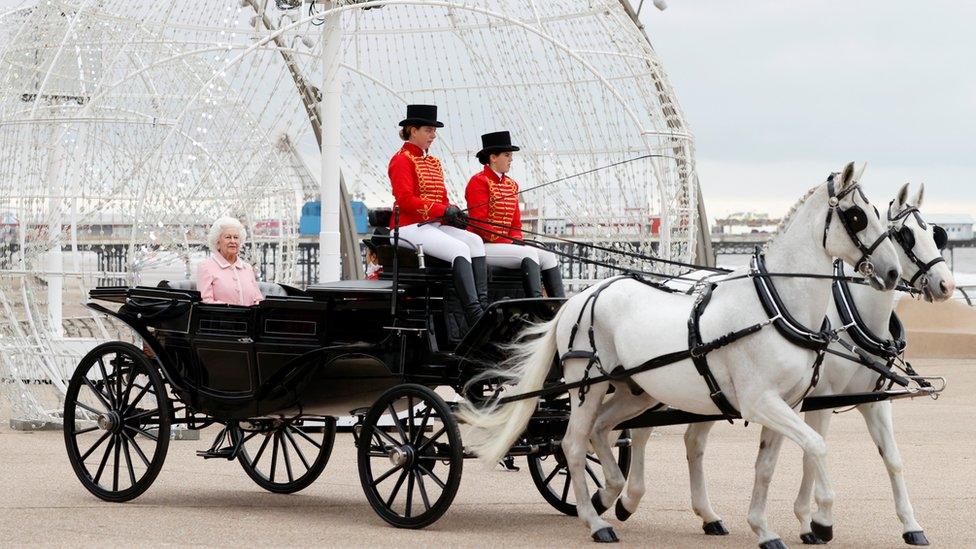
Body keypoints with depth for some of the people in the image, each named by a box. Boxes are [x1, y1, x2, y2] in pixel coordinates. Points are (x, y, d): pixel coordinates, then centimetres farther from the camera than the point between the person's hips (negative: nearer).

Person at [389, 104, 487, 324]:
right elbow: (405, 200, -15)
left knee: (475, 241, -18)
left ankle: (483, 304, -28)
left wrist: (454, 213, -5)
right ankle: (474, 313, -36)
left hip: (434, 225, 8)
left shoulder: (433, 162, 21)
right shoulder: (402, 160, -5)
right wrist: (443, 211, -20)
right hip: (409, 227, -8)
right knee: (460, 248, -29)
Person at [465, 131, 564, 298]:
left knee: (549, 257, -8)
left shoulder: (511, 184, 19)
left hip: (506, 243, 9)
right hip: (484, 245, -9)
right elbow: (479, 222, -15)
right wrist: (508, 242, -17)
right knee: (529, 254, -28)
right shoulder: (479, 182, -7)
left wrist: (517, 241, -3)